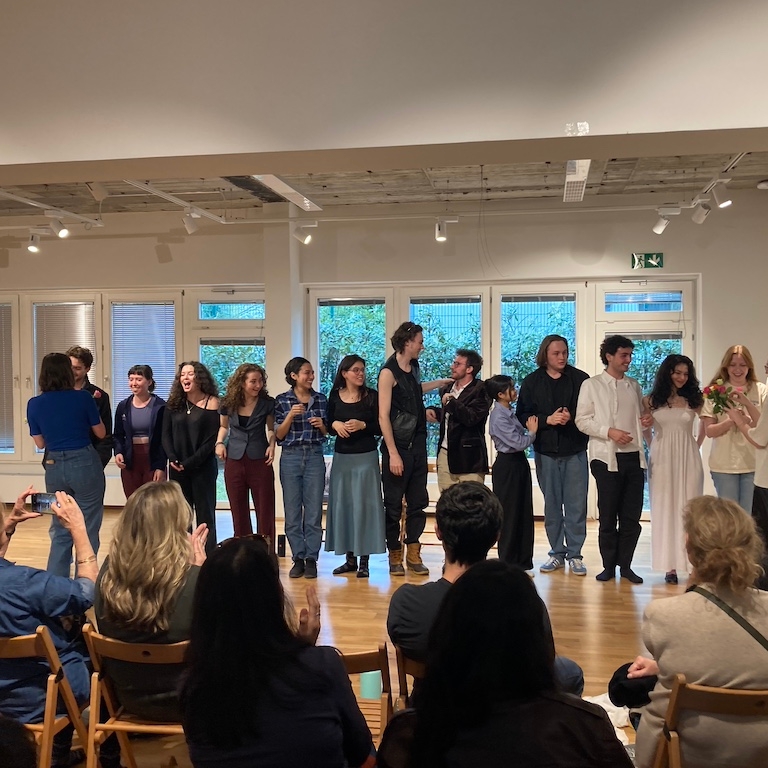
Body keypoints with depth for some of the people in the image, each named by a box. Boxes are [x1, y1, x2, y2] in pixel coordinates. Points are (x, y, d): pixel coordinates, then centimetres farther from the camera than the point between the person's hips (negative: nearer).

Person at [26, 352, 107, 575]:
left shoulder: (34, 404, -1)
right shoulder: (83, 397, -9)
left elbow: (40, 443, 7)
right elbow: (101, 433, 2)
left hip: (54, 467, 4)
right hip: (85, 464, -3)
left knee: (60, 531, 16)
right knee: (87, 530, 6)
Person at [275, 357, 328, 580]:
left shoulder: (321, 399, 7)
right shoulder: (282, 400, 2)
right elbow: (279, 435, 1)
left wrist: (322, 425, -8)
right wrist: (290, 416, -14)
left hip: (315, 457, 1)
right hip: (290, 458, -1)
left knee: (314, 511, 0)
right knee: (292, 511, 3)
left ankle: (311, 559, 8)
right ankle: (298, 559, 13)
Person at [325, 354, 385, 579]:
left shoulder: (372, 396, -3)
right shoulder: (335, 396, 4)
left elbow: (380, 427, -3)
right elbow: (328, 426, 10)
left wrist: (362, 425, -19)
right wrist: (335, 424, -11)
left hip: (366, 457, -3)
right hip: (341, 457, 3)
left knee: (363, 505, -3)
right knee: (342, 505, 5)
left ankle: (364, 561, 3)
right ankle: (350, 558, 15)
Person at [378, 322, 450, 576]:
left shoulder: (414, 367, 10)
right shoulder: (389, 372, -12)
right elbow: (383, 416, -15)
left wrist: (442, 381, 33)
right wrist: (393, 453, -18)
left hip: (418, 445, 7)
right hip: (398, 447, -7)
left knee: (418, 502, 9)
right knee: (394, 504, 4)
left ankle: (413, 554, 17)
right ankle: (395, 556, 15)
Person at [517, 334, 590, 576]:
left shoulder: (580, 379, 1)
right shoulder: (532, 382, 4)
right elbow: (523, 416, 0)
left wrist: (572, 417, -17)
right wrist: (547, 420, -13)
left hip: (575, 450, -1)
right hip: (545, 451, 1)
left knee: (576, 505, 0)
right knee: (551, 505, 9)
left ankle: (574, 554, 12)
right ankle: (557, 553, 20)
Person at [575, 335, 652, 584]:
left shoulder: (634, 386, 15)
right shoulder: (592, 385, 1)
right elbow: (582, 421, -5)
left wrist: (647, 419, 1)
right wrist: (609, 432, -17)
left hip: (634, 457, 4)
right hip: (607, 458, -4)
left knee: (632, 516, 6)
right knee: (607, 515, 3)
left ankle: (625, 565, 17)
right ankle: (608, 565, 14)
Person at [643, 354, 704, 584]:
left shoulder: (693, 400, 3)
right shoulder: (651, 401, 2)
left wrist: (697, 445, 9)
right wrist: (654, 446, 5)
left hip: (688, 459, 0)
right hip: (662, 459, 0)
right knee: (665, 509, 2)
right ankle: (670, 566, 6)